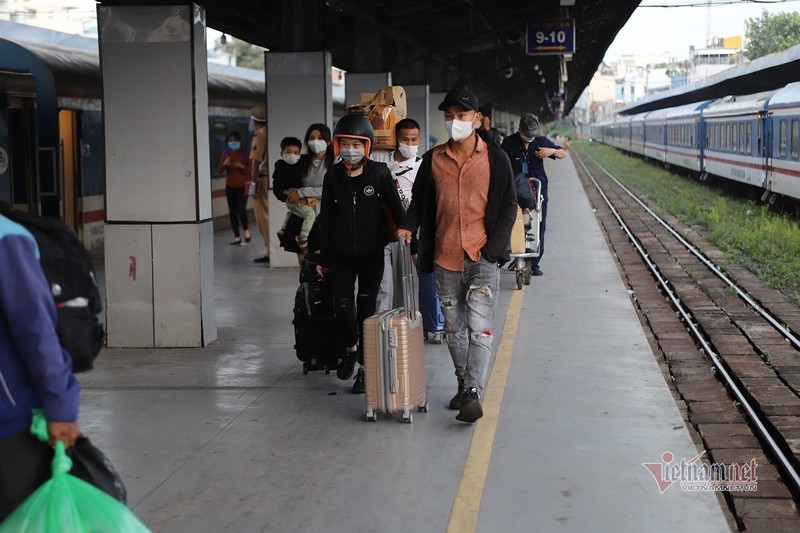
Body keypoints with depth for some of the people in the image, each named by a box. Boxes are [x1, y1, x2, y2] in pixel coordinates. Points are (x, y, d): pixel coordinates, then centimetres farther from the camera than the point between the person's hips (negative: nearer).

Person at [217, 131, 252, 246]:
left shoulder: (245, 153, -4)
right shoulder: (225, 153, 4)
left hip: (243, 186, -4)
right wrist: (224, 164, -16)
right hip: (230, 186, 4)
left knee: (241, 209, -16)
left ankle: (246, 229, 12)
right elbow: (219, 170, 3)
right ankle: (237, 236, 11)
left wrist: (241, 166, -21)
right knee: (232, 211, 4)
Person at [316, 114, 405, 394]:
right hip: (340, 256, 2)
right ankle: (351, 349, 30)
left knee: (366, 310, 2)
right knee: (343, 310, 0)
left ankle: (365, 366, 14)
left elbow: (396, 208, -4)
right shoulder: (333, 176, 1)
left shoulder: (379, 173, -6)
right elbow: (326, 220, 6)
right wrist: (322, 259, 8)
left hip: (371, 255, -2)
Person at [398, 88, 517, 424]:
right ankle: (464, 386, 26)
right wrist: (408, 227, -5)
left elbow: (508, 207, 0)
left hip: (482, 258, -4)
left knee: (479, 329, -12)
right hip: (445, 259, 4)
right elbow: (419, 201, 14)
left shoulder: (495, 159, -1)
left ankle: (473, 394, -15)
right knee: (454, 329, 13)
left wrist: (492, 249, -9)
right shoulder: (433, 160, 6)